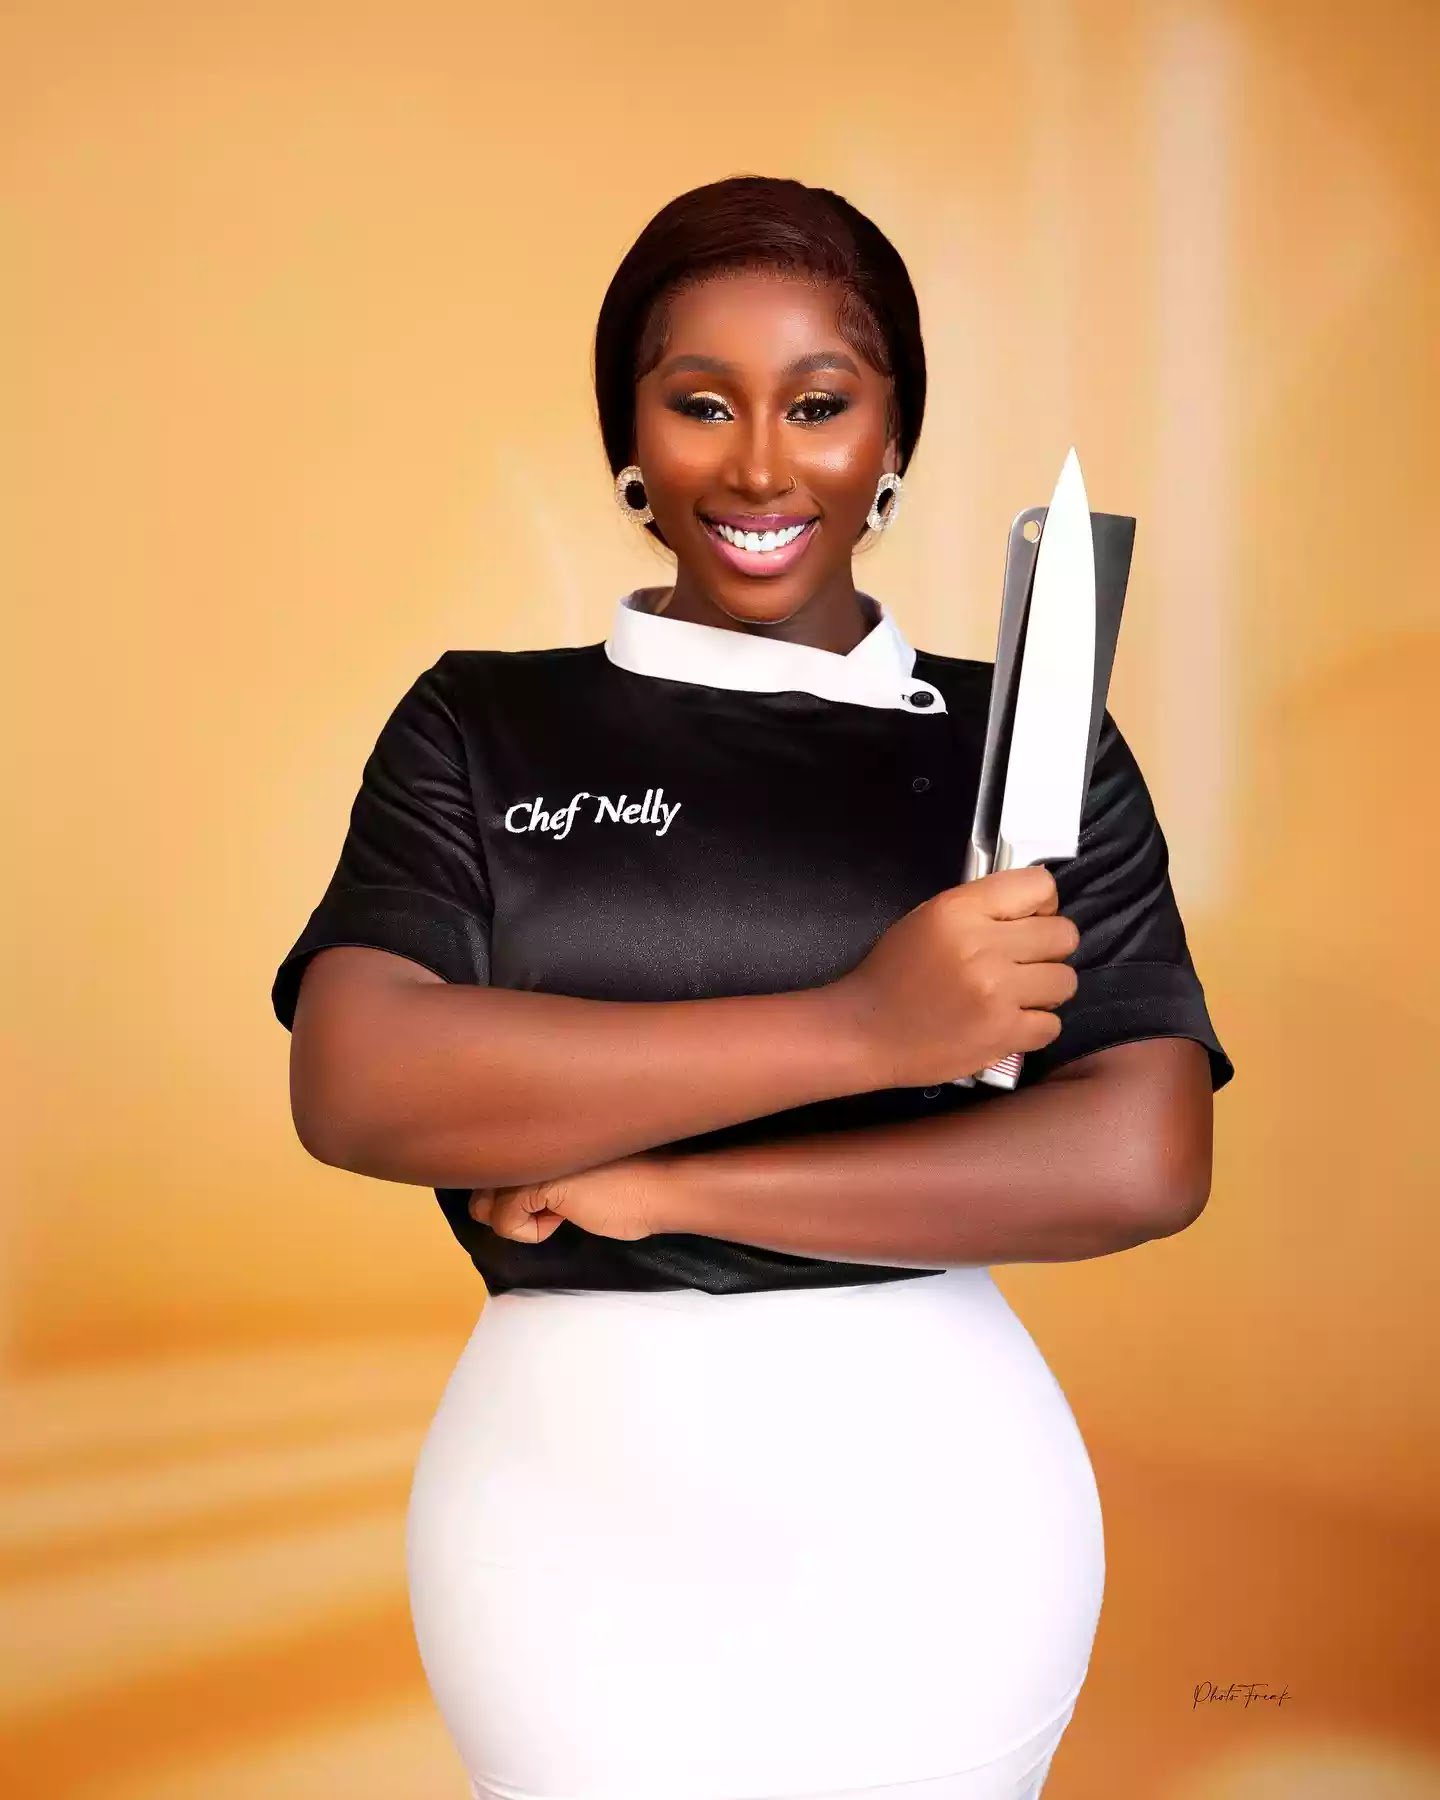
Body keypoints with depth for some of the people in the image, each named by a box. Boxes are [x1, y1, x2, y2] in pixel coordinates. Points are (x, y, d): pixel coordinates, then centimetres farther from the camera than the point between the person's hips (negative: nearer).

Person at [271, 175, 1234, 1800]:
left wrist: (645, 1182, -13)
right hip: (563, 1480, 0)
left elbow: (1142, 1158, -10)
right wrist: (857, 1026, -19)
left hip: (930, 1483, 0)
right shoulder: (482, 728, 2)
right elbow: (353, 1088, -13)